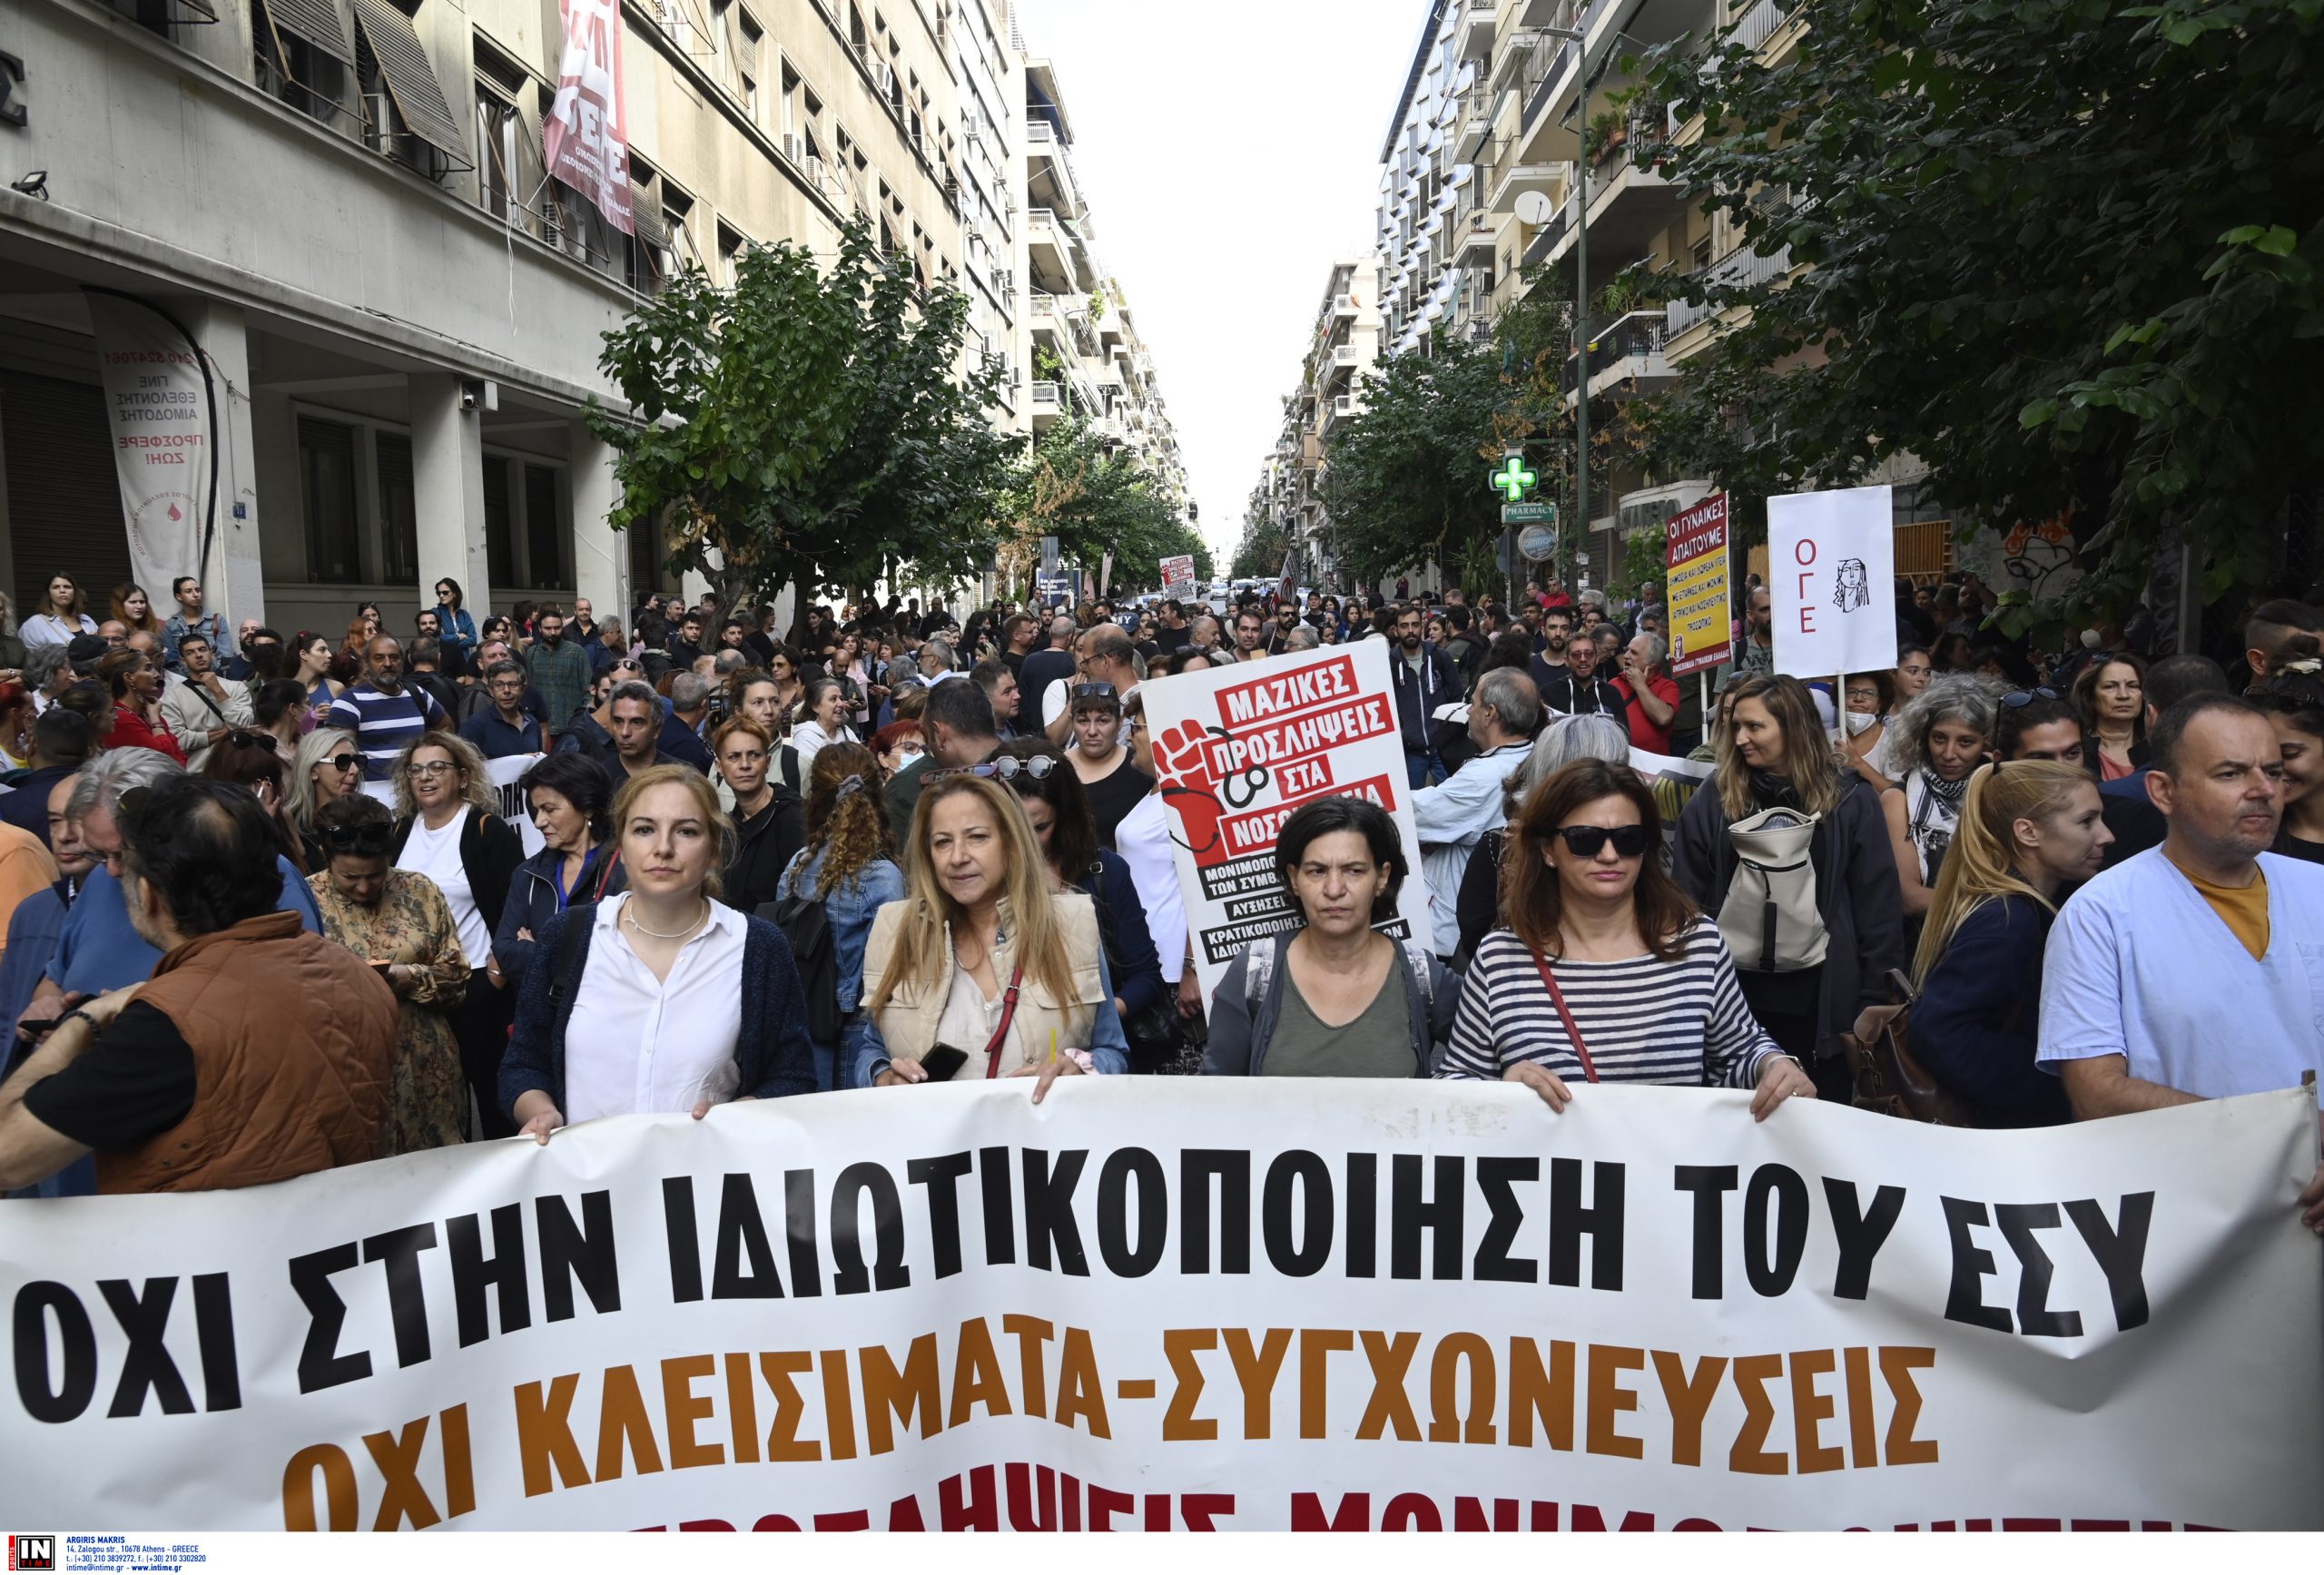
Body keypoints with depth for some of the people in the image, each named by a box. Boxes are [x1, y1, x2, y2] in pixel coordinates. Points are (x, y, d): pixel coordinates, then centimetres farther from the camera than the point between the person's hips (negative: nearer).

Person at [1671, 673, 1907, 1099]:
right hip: (1733, 985, 1)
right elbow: (1687, 897, 2)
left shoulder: (1849, 798, -3)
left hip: (1820, 992, -1)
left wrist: (1875, 998, -4)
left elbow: (1878, 902, -2)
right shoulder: (1714, 797, 0)